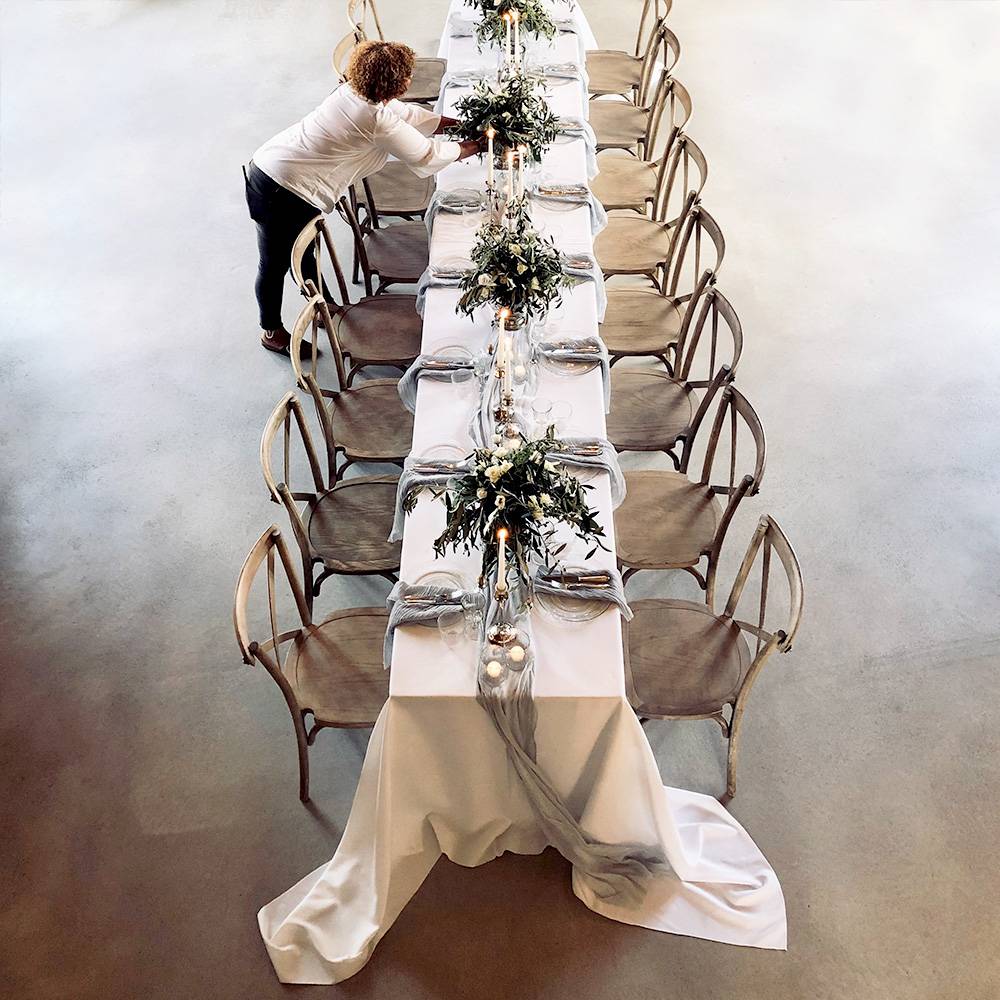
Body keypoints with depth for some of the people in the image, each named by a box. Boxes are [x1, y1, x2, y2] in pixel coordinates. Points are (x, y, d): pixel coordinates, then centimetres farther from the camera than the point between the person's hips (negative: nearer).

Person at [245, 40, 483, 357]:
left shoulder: (354, 91, 4)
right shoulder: (377, 121, -23)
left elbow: (408, 114, 18)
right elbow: (427, 155, -13)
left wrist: (462, 123, 19)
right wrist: (476, 146, 2)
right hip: (284, 193, -9)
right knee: (276, 264, 12)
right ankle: (271, 331, 32)